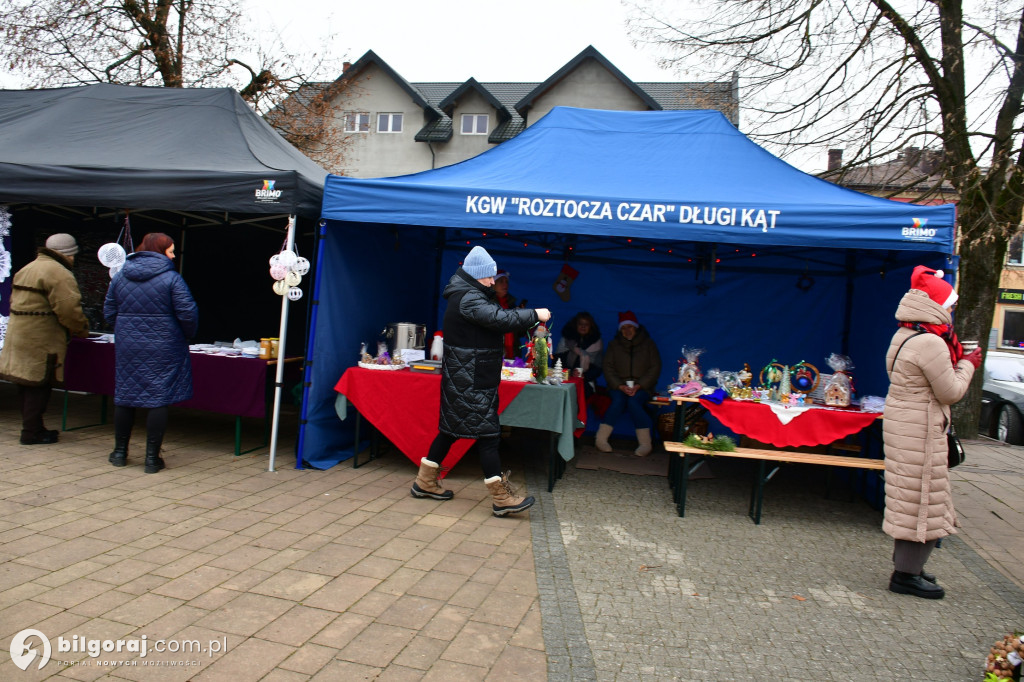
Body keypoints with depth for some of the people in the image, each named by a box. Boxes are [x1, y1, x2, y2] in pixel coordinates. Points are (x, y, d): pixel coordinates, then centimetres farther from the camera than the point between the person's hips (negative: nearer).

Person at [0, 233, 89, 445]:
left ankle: (31, 428, 26)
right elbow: (69, 309, -22)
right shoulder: (59, 273, -14)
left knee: (28, 385, 16)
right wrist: (82, 328, -4)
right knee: (39, 385, -2)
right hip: (41, 341, -10)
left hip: (18, 335, 10)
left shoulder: (26, 269, 19)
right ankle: (32, 433, 4)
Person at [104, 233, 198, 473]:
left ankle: (120, 452, 25)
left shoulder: (120, 276, 7)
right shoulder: (171, 278, -9)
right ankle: (152, 458, 5)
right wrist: (187, 336, 5)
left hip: (127, 346, 5)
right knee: (159, 399, 1)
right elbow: (188, 314, -14)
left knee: (124, 397, 14)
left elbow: (109, 312, 9)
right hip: (163, 349, -5)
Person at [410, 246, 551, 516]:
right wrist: (535, 315, -18)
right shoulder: (468, 299, -18)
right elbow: (500, 319, -28)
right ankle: (501, 498, -5)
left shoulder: (469, 296, 16)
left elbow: (496, 317, 15)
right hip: (470, 381, -11)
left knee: (452, 428, 16)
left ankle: (425, 482, 26)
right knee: (487, 432, -8)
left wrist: (527, 319, 2)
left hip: (466, 378, 11)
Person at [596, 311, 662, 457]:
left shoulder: (648, 343, 6)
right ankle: (601, 439, -29)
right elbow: (608, 368, 2)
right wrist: (620, 386, -14)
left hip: (642, 387, -1)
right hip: (619, 386, 1)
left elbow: (655, 368, 0)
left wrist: (639, 386, -14)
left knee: (633, 401, -32)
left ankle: (645, 444, -29)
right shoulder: (614, 344, 9)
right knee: (618, 400, -31)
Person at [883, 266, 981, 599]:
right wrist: (967, 365, 1)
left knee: (910, 498, 17)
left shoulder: (905, 336, 11)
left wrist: (958, 361, 10)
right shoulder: (930, 343, -20)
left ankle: (906, 563, 28)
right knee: (922, 500, -1)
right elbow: (950, 392, -14)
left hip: (902, 425, 10)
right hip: (920, 431, -10)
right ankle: (906, 574, 6)